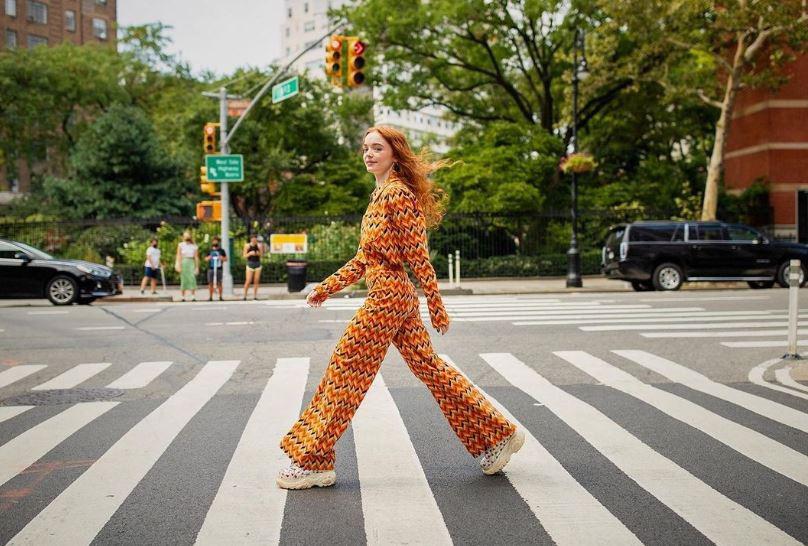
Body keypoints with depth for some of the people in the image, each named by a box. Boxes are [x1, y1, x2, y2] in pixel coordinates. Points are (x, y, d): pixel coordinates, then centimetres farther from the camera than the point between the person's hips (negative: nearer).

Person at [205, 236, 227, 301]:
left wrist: (222, 258, -12)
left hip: (219, 268, -2)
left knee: (219, 283, -4)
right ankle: (211, 297, 6)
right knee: (210, 283, 0)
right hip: (210, 269, 2)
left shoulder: (221, 250, 8)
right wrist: (208, 258, -5)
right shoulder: (209, 250, 13)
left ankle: (220, 296, 2)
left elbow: (226, 259, 10)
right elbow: (205, 259, 17)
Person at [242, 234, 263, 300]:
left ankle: (255, 296, 7)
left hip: (258, 264, 2)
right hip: (250, 264, -2)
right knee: (248, 281, -6)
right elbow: (244, 255, -3)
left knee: (256, 281, 2)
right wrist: (250, 253, -20)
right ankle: (245, 296, 5)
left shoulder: (258, 245, 1)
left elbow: (261, 255, 2)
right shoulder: (247, 245, -4)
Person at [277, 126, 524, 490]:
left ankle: (315, 460, 7)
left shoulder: (397, 194, -12)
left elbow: (418, 255, -14)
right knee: (428, 367, 12)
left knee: (346, 369, -3)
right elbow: (364, 258, 20)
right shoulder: (381, 195, 17)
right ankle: (495, 435, 20)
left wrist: (436, 307, -14)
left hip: (387, 294, -10)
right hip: (396, 295, 10)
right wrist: (327, 287, 19)